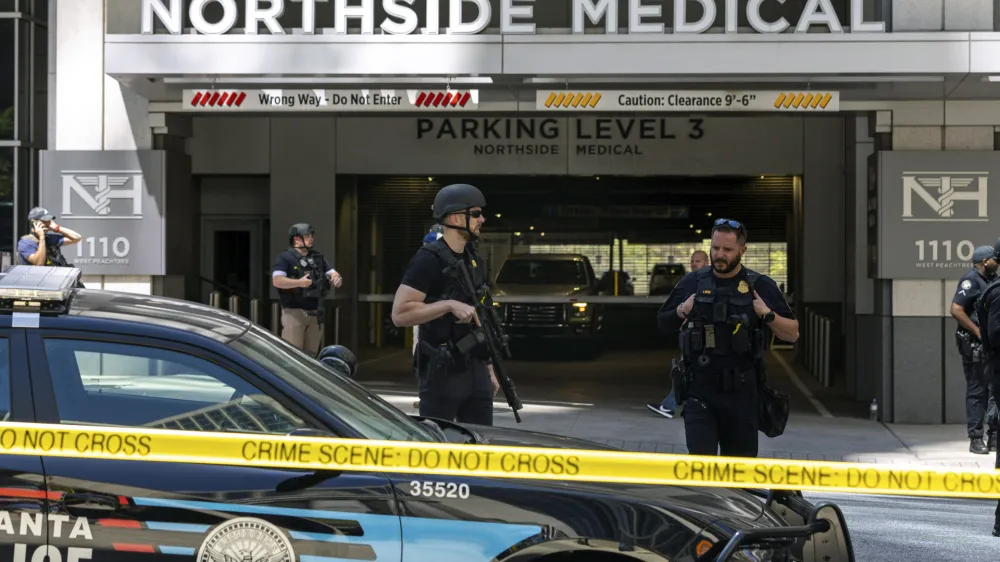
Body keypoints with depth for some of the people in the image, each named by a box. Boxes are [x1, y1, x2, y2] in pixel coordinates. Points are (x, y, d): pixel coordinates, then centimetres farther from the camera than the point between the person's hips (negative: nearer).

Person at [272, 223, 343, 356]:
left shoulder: (318, 257, 15)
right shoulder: (284, 258, -4)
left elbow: (333, 273, 12)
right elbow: (277, 281, -17)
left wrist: (336, 279, -13)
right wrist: (299, 283, -27)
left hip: (315, 314, 6)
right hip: (294, 312, -6)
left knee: (311, 354, 12)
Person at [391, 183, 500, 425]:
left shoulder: (474, 260, 14)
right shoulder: (429, 260, -12)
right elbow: (400, 314, -20)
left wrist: (489, 369, 17)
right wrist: (450, 305, -25)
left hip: (476, 370, 8)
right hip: (442, 373, -8)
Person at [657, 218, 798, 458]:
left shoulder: (761, 286, 2)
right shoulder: (692, 283, 6)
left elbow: (792, 333, 4)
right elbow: (663, 325, 16)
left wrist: (768, 315, -12)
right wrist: (681, 312, -4)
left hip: (742, 393, 0)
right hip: (700, 392, 0)